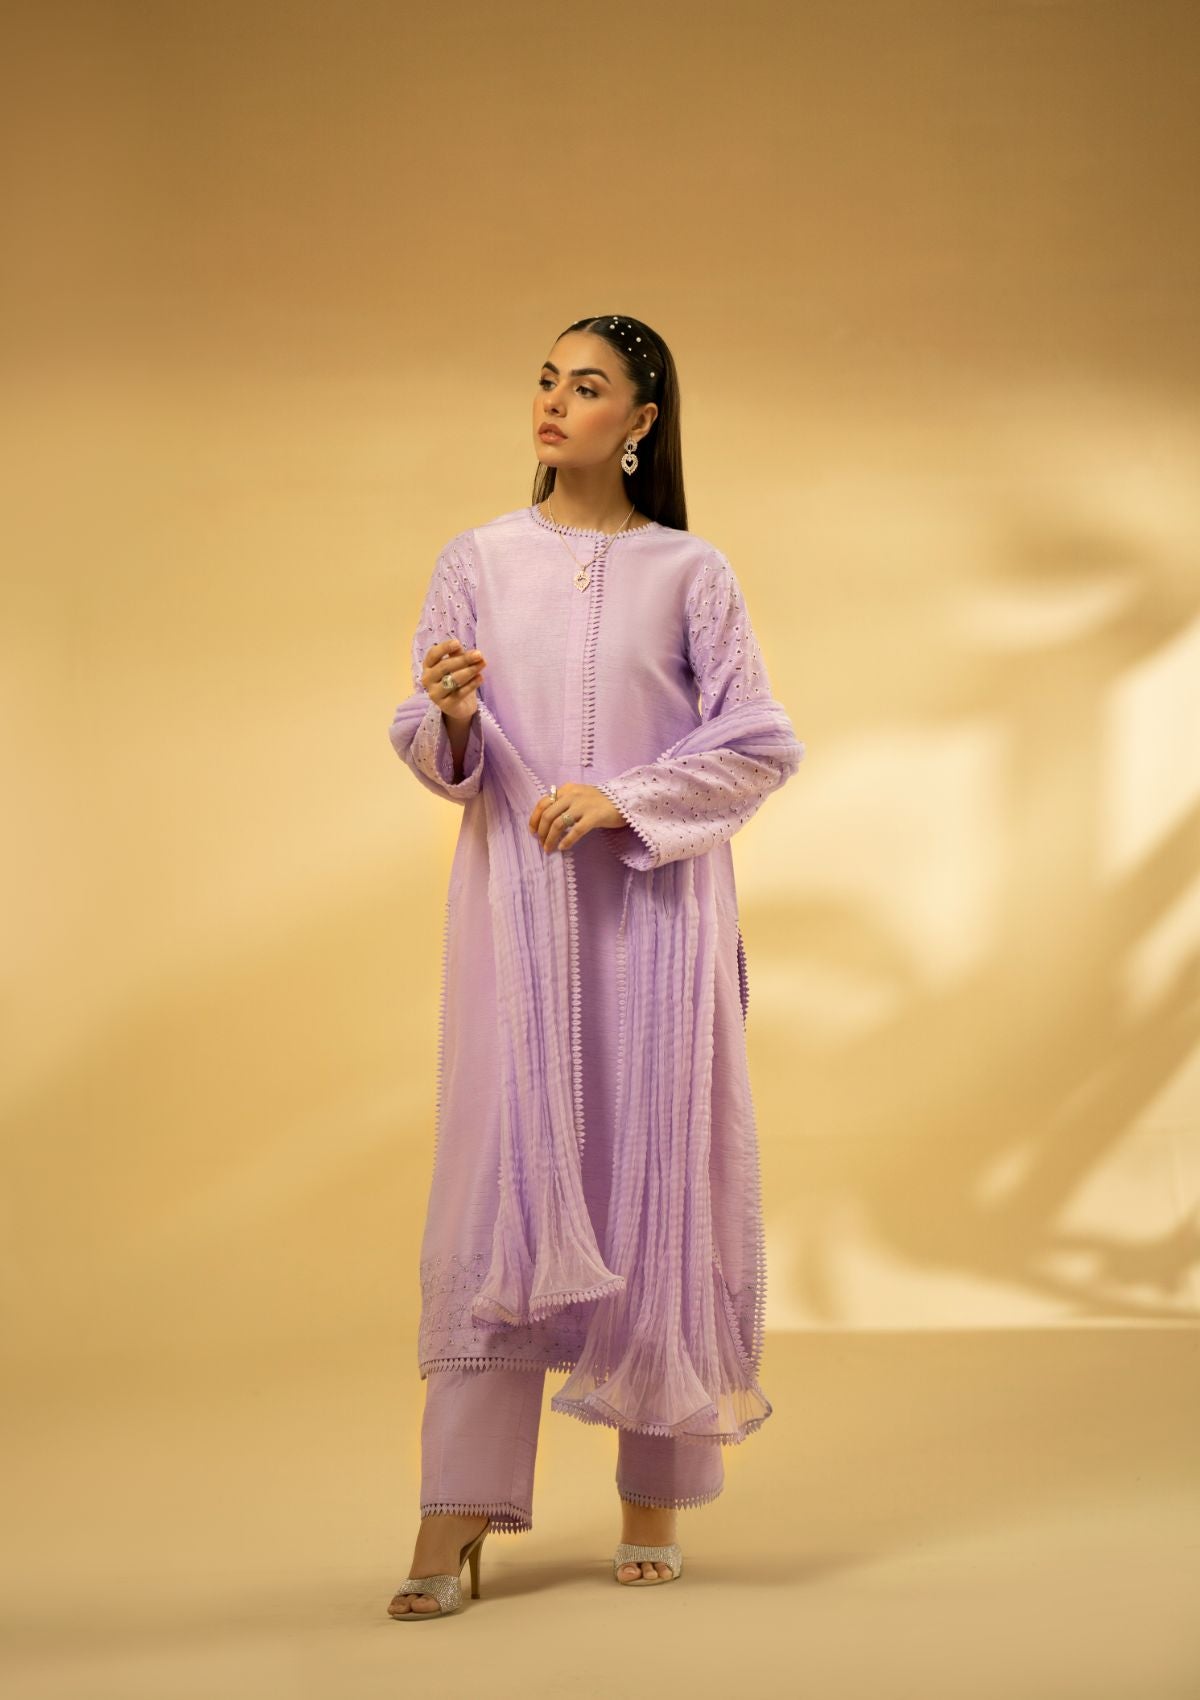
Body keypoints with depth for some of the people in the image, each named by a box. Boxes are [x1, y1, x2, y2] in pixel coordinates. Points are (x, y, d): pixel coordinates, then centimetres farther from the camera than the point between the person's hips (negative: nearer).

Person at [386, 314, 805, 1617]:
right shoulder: (476, 564, 8)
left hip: (655, 906, -1)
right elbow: (430, 755, 7)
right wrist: (451, 713, -16)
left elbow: (762, 742, -1)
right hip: (515, 901, 1)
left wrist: (624, 798, -13)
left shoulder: (689, 573, 3)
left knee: (655, 1168, 1)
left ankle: (655, 1495, 13)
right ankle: (457, 1516, -3)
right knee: (498, 1169, -4)